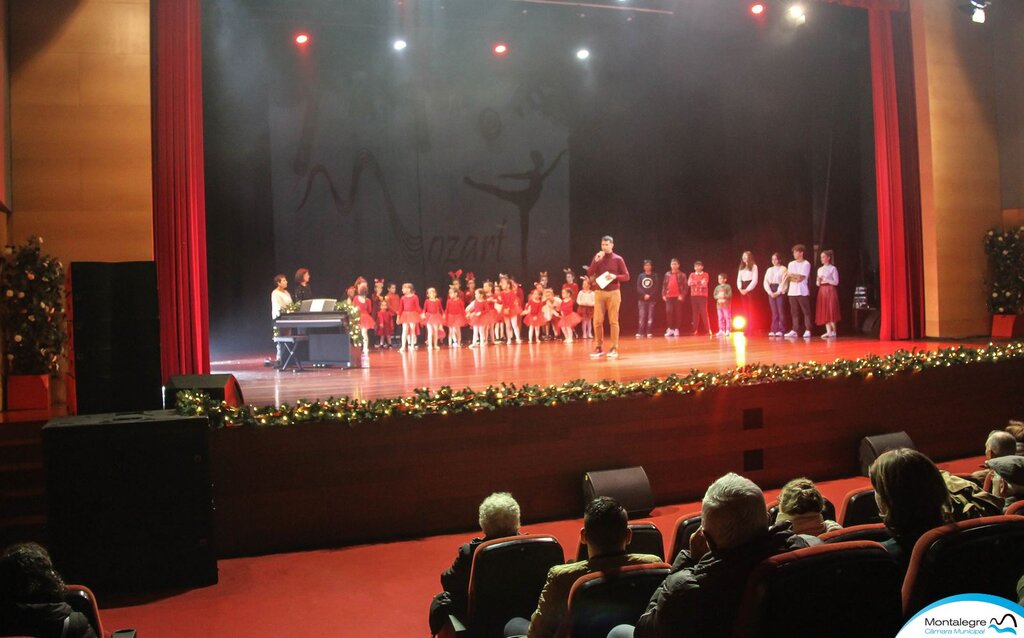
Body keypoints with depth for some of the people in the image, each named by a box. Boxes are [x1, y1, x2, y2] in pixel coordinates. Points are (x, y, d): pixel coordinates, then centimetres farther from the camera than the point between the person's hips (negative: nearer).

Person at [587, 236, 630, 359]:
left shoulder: (618, 259, 1)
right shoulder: (597, 258, 8)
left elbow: (626, 276, 0)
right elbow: (589, 273, -4)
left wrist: (615, 276, -17)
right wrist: (596, 260, -15)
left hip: (613, 293, -2)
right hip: (599, 293, 2)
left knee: (613, 321, -1)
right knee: (597, 321, -2)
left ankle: (614, 348, 2)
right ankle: (599, 347, 7)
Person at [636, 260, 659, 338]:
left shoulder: (654, 276, 6)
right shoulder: (641, 276, 9)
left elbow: (656, 288, -1)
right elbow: (638, 287, 1)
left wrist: (650, 295, -14)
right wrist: (644, 295, -13)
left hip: (651, 299, -1)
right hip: (642, 299, 1)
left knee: (650, 316, -2)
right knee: (642, 316, -3)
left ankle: (649, 332, 0)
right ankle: (640, 332, -4)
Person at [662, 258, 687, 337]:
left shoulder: (682, 275, 2)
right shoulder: (667, 274, 11)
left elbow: (685, 286, -3)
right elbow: (664, 285, 12)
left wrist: (682, 295, -13)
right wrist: (663, 295, 2)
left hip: (678, 296, -2)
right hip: (669, 296, 3)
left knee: (678, 313, -1)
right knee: (669, 312, -5)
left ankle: (676, 329, 3)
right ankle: (670, 329, -1)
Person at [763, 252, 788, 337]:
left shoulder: (783, 269, 1)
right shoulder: (769, 270, 16)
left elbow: (784, 282, -7)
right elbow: (766, 282, 8)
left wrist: (778, 292, -14)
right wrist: (770, 292, -6)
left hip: (780, 292, -4)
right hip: (771, 292, 4)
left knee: (781, 311, -7)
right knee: (774, 312, 2)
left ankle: (781, 330, -8)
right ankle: (774, 330, 0)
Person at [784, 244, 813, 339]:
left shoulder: (806, 264, -1)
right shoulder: (791, 264, 14)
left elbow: (801, 277, -9)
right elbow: (788, 277, 7)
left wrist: (791, 275, -1)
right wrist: (796, 278, -11)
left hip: (802, 291, -5)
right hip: (792, 291, 5)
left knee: (806, 311, -5)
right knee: (794, 312, 5)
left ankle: (807, 330, -7)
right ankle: (795, 331, 6)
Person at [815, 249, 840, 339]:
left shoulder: (833, 268, -2)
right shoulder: (820, 269, 15)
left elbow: (836, 282, -7)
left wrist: (825, 279, -15)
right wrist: (819, 281, -5)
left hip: (830, 290, -6)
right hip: (822, 291, 6)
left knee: (831, 311, -8)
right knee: (824, 311, 0)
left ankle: (833, 332, -4)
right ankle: (828, 331, 1)